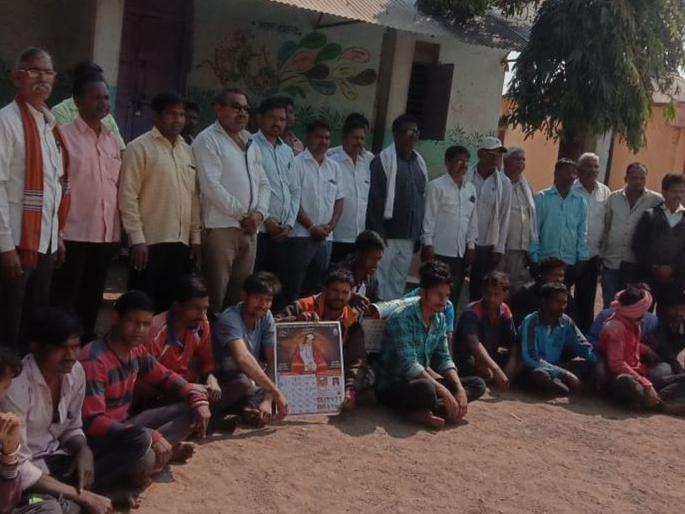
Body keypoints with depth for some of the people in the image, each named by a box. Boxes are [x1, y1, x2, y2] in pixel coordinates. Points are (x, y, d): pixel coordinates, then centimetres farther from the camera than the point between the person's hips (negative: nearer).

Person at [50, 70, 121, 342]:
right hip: (74, 233, -5)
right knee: (65, 299, 2)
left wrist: (120, 229, 11)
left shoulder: (112, 139, 12)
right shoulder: (65, 134, -5)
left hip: (106, 233, 5)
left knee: (92, 298, 14)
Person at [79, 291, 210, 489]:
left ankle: (155, 453, -14)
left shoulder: (136, 350, 0)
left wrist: (198, 399, -6)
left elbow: (166, 377, 14)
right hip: (96, 440, -9)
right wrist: (152, 437, -37)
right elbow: (92, 422, -31)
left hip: (124, 426, 9)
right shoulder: (93, 360, -25)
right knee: (142, 439, -39)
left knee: (190, 410, 1)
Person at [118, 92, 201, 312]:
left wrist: (196, 236, 9)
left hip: (181, 243, 6)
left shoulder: (187, 151, 14)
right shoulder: (139, 147, -4)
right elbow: (128, 197, -9)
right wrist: (137, 239, -14)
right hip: (150, 242, -6)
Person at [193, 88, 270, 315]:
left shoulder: (250, 142, 18)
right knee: (216, 294, -4)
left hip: (250, 229, 7)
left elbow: (263, 182, 16)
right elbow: (211, 186, -14)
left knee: (241, 293, 10)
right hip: (220, 227, -7)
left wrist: (259, 213, -2)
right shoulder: (208, 140, -4)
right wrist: (242, 215, -10)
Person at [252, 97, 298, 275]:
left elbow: (295, 191, 17)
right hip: (258, 229, -6)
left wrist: (289, 224, 5)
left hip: (282, 232, 6)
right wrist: (266, 219, -11)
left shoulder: (287, 151, 17)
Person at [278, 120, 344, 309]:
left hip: (325, 237, 6)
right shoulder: (298, 163, -4)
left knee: (315, 289, 10)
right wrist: (312, 227, -12)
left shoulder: (334, 167, 14)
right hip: (301, 235, -6)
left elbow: (339, 200, 15)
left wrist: (330, 226, -1)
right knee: (292, 289, -4)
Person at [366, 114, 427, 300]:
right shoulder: (383, 160, -7)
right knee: (379, 281, -3)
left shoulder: (420, 163, 12)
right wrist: (378, 232, -15)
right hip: (386, 235, -6)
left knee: (399, 283, 11)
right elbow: (375, 198, -11)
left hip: (409, 236, 6)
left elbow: (423, 198, 15)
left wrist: (419, 233, 12)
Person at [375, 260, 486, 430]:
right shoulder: (402, 318, -20)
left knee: (477, 384, -4)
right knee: (425, 388, -42)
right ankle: (440, 409, -8)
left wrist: (460, 389, -13)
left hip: (422, 380, 9)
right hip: (392, 388, -9)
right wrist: (445, 393, -30)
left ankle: (422, 412, -21)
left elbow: (444, 359, 5)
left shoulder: (440, 319, 4)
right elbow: (409, 366, -28)